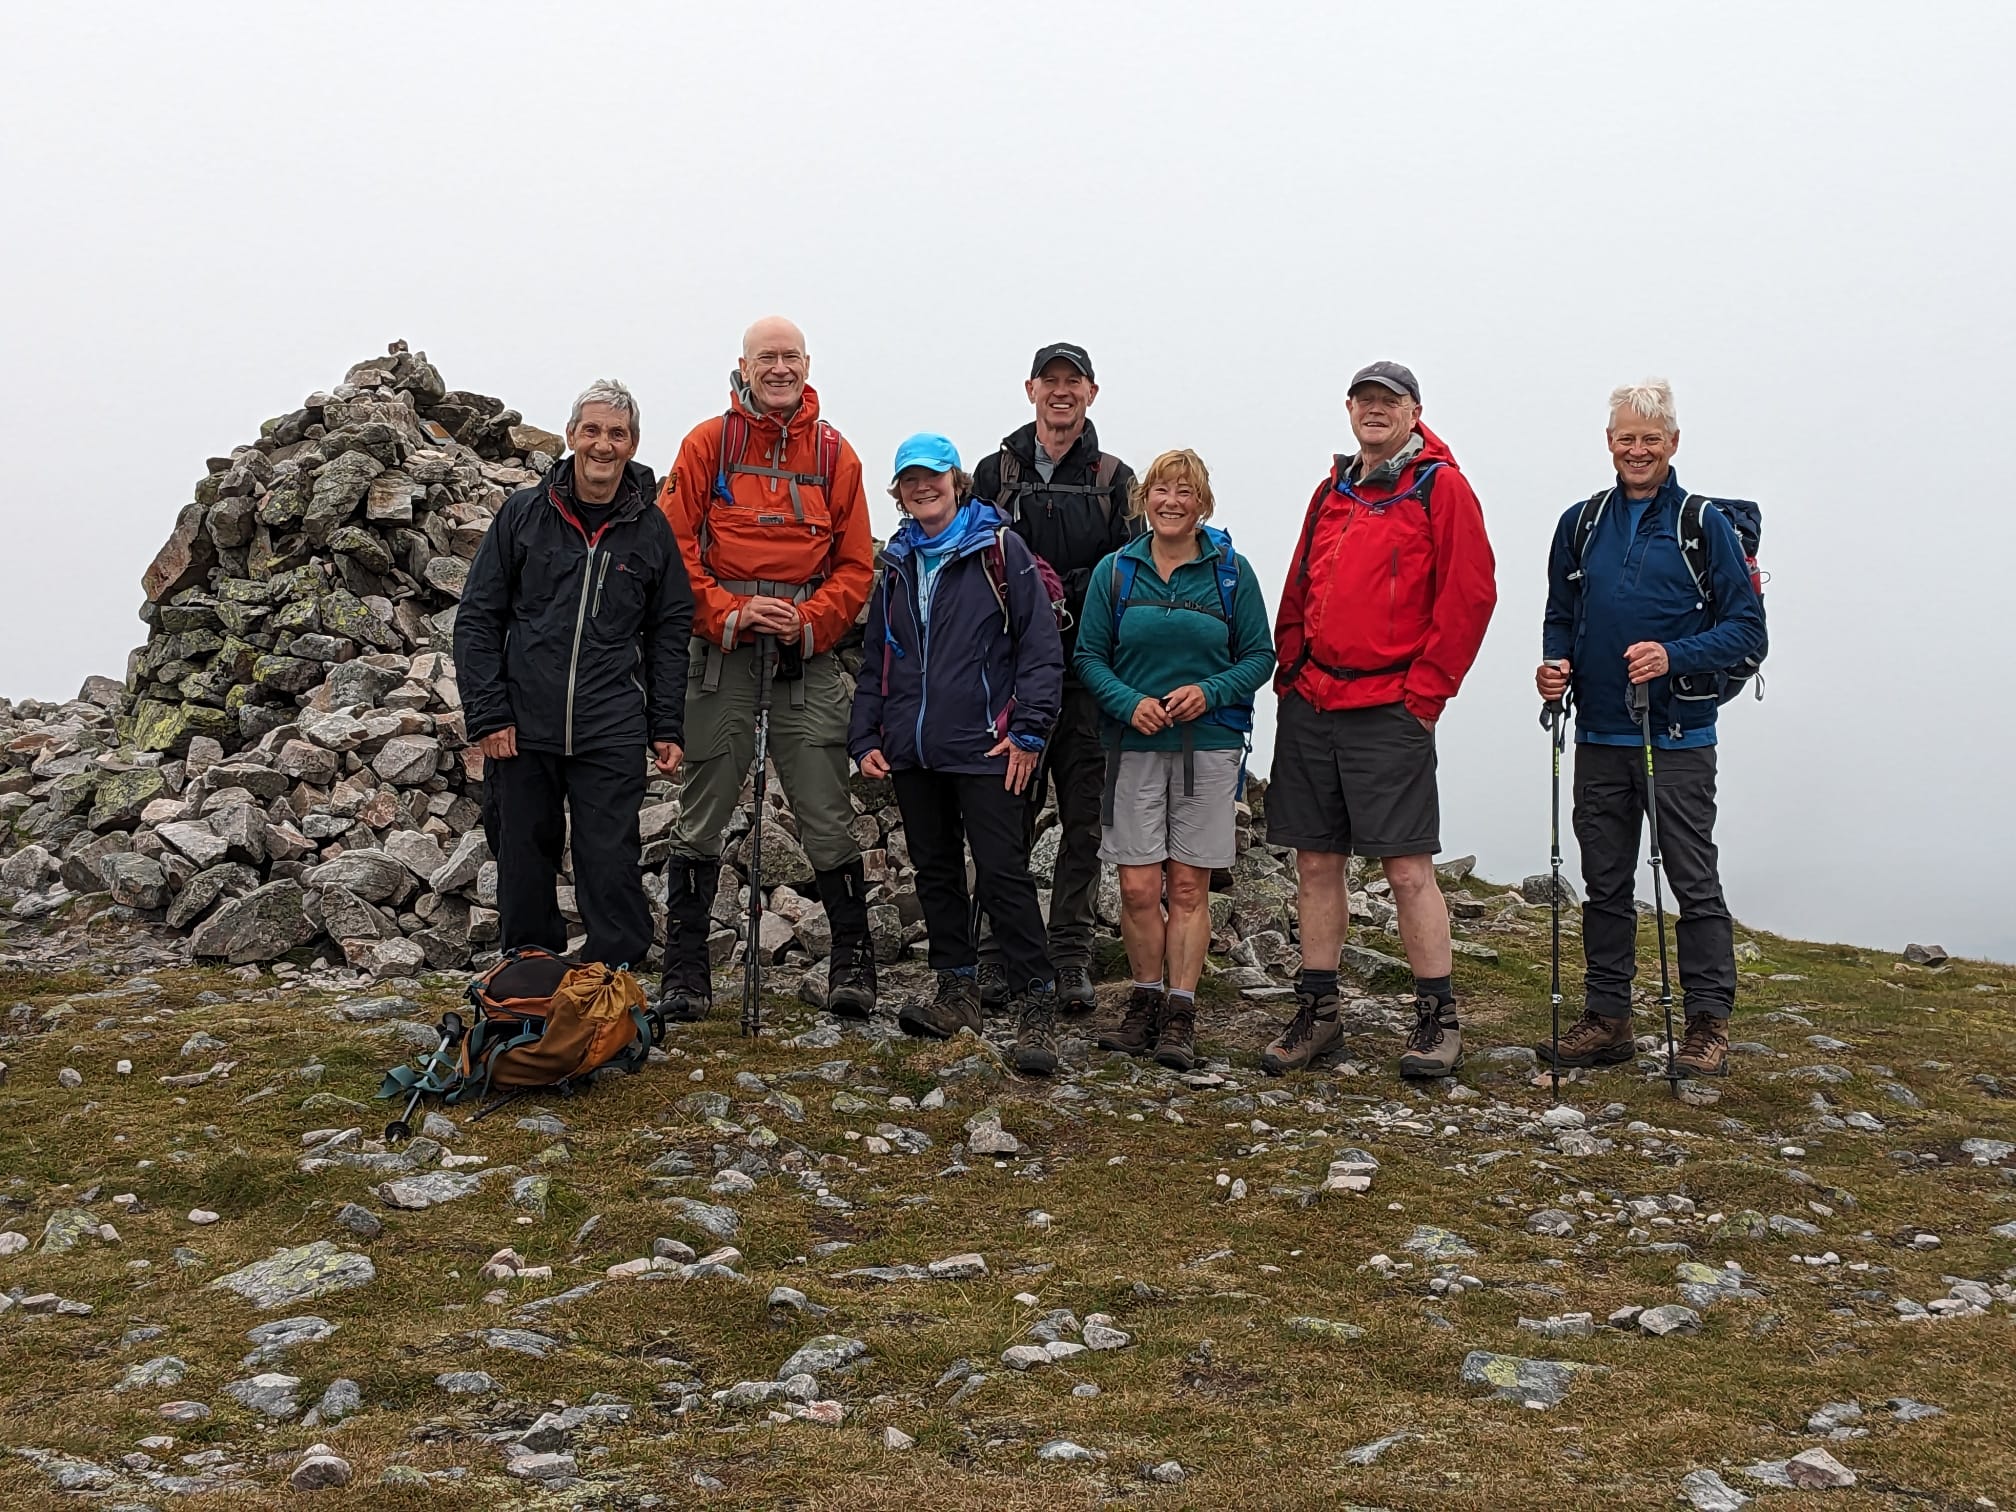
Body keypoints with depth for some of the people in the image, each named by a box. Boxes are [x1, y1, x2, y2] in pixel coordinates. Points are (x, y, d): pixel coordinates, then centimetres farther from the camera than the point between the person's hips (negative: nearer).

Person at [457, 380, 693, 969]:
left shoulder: (650, 529, 6)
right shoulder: (523, 515, 4)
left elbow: (670, 634, 11)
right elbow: (477, 619, 5)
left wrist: (666, 727, 4)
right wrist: (487, 715, -3)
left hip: (611, 739, -1)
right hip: (522, 730, 1)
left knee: (611, 868, -2)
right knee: (523, 867, 10)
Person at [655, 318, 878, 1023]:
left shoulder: (834, 453, 9)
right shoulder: (707, 443, 5)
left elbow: (856, 565, 8)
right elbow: (674, 547, 1)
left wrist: (807, 621, -9)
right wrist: (731, 612, -12)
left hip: (807, 653, 1)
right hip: (721, 647, 0)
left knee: (828, 817, -1)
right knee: (702, 815, 3)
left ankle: (852, 966, 10)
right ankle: (684, 972, 11)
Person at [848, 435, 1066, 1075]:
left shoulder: (1000, 550, -3)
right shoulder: (899, 563, 15)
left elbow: (1040, 645, -6)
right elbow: (875, 658, 20)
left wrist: (1028, 731, -12)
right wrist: (866, 738, 11)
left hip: (983, 749, -6)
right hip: (911, 751, 6)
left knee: (1002, 873, -9)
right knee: (935, 870, 11)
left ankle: (1036, 1006, -5)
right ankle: (958, 994, 22)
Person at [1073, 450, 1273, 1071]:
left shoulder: (1230, 570, 2)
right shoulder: (1115, 571, 5)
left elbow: (1259, 655, 3)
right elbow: (1090, 657, 5)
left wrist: (1209, 693, -14)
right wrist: (1130, 702, -13)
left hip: (1209, 746, -1)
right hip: (1134, 746, 1)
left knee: (1189, 886, 1)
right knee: (1138, 887, -2)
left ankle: (1179, 1017, 9)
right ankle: (1145, 1003, 17)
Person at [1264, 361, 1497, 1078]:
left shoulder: (1441, 487, -3)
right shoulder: (1332, 493, 16)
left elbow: (1470, 595, -8)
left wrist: (1425, 690, -10)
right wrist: (1290, 669, 11)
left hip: (1390, 711, -6)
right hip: (1310, 706, 6)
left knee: (1407, 867, -5)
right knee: (1315, 862, 9)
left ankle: (1438, 1019, 7)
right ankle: (1316, 1013, 18)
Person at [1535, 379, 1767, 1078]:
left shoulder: (1705, 524, -1)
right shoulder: (1580, 524, 11)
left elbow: (1747, 630, -4)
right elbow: (1560, 616, 20)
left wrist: (1674, 656, -19)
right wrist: (1555, 664, -2)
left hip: (1678, 738, -4)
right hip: (1598, 737, 4)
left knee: (1694, 882, -1)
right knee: (1604, 883, 10)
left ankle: (1708, 1022, 8)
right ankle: (1607, 1017, 19)